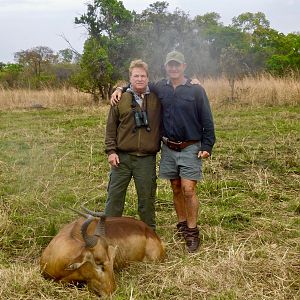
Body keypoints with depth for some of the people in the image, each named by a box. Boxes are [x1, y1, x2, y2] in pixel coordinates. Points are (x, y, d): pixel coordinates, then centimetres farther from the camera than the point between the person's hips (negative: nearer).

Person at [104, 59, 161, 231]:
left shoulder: (157, 99, 4)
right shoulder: (121, 99, 3)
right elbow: (111, 127, 5)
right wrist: (111, 151, -1)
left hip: (147, 159, 0)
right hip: (122, 157, 0)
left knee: (147, 197, 9)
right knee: (115, 195, 6)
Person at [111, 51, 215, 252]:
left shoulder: (196, 90, -5)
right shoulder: (160, 88, 5)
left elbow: (207, 121, -3)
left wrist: (207, 146, -9)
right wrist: (120, 89, 5)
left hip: (190, 148, -4)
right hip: (168, 148, 4)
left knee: (188, 190, -8)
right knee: (176, 189, 12)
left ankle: (192, 232, 3)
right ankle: (182, 225, 26)